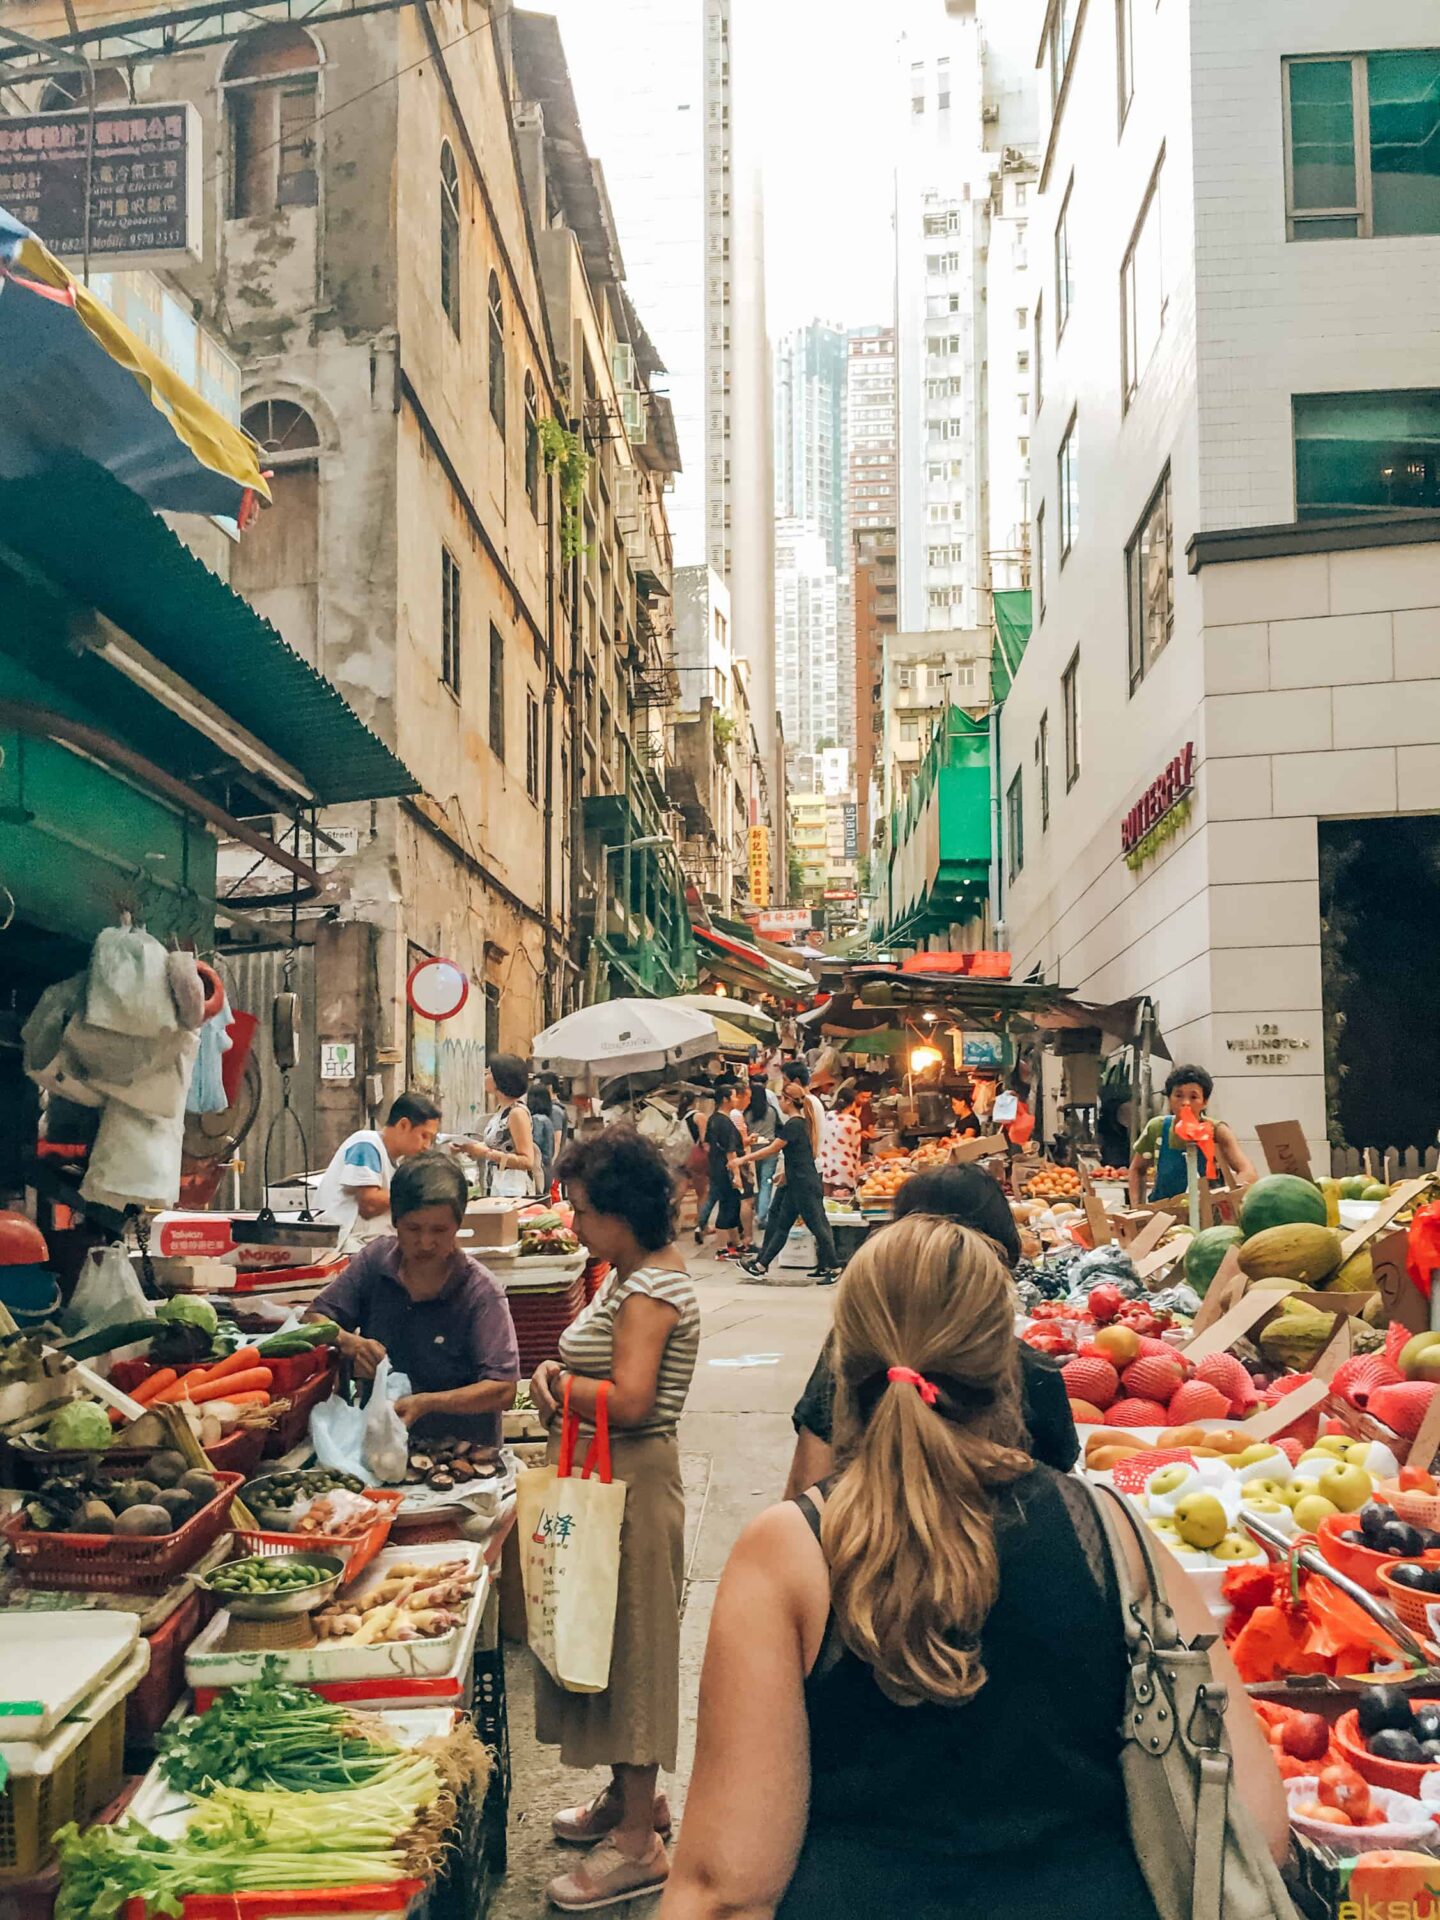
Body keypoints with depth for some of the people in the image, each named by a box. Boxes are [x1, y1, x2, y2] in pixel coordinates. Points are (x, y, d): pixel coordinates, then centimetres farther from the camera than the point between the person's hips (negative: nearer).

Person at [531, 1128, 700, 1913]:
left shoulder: (653, 1290, -20)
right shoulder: (630, 1276, 12)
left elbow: (628, 1400, -28)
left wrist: (556, 1385, -14)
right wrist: (559, 1372, -4)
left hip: (632, 1484, -10)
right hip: (602, 1477, 10)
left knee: (627, 1644, -1)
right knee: (607, 1642, 19)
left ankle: (638, 1843, 9)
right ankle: (633, 1797, 34)